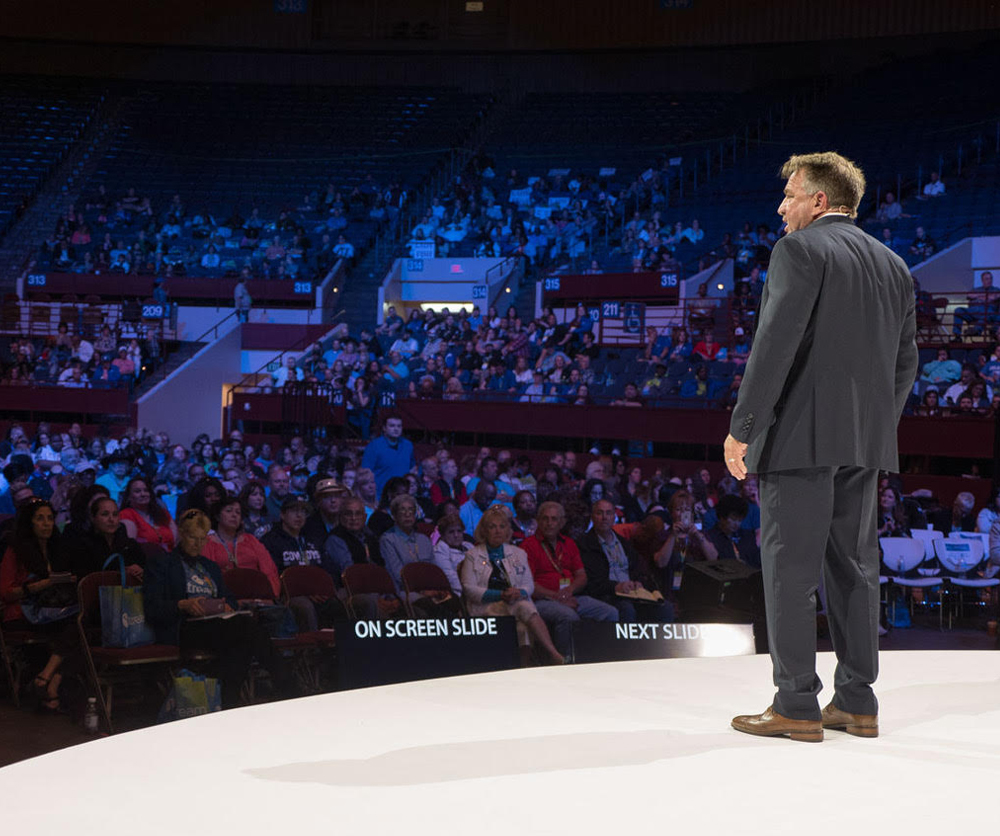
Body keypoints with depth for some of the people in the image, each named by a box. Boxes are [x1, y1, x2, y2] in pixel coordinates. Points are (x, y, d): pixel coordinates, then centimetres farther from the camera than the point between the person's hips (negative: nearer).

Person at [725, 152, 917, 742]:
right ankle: (857, 703, 14)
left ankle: (796, 707, -2)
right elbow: (905, 361, 15)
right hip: (866, 442, 7)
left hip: (801, 435, -7)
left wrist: (742, 427, -14)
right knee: (855, 565, 11)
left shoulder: (801, 249, -6)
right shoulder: (893, 265, 16)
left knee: (790, 568, -3)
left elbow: (776, 343, -16)